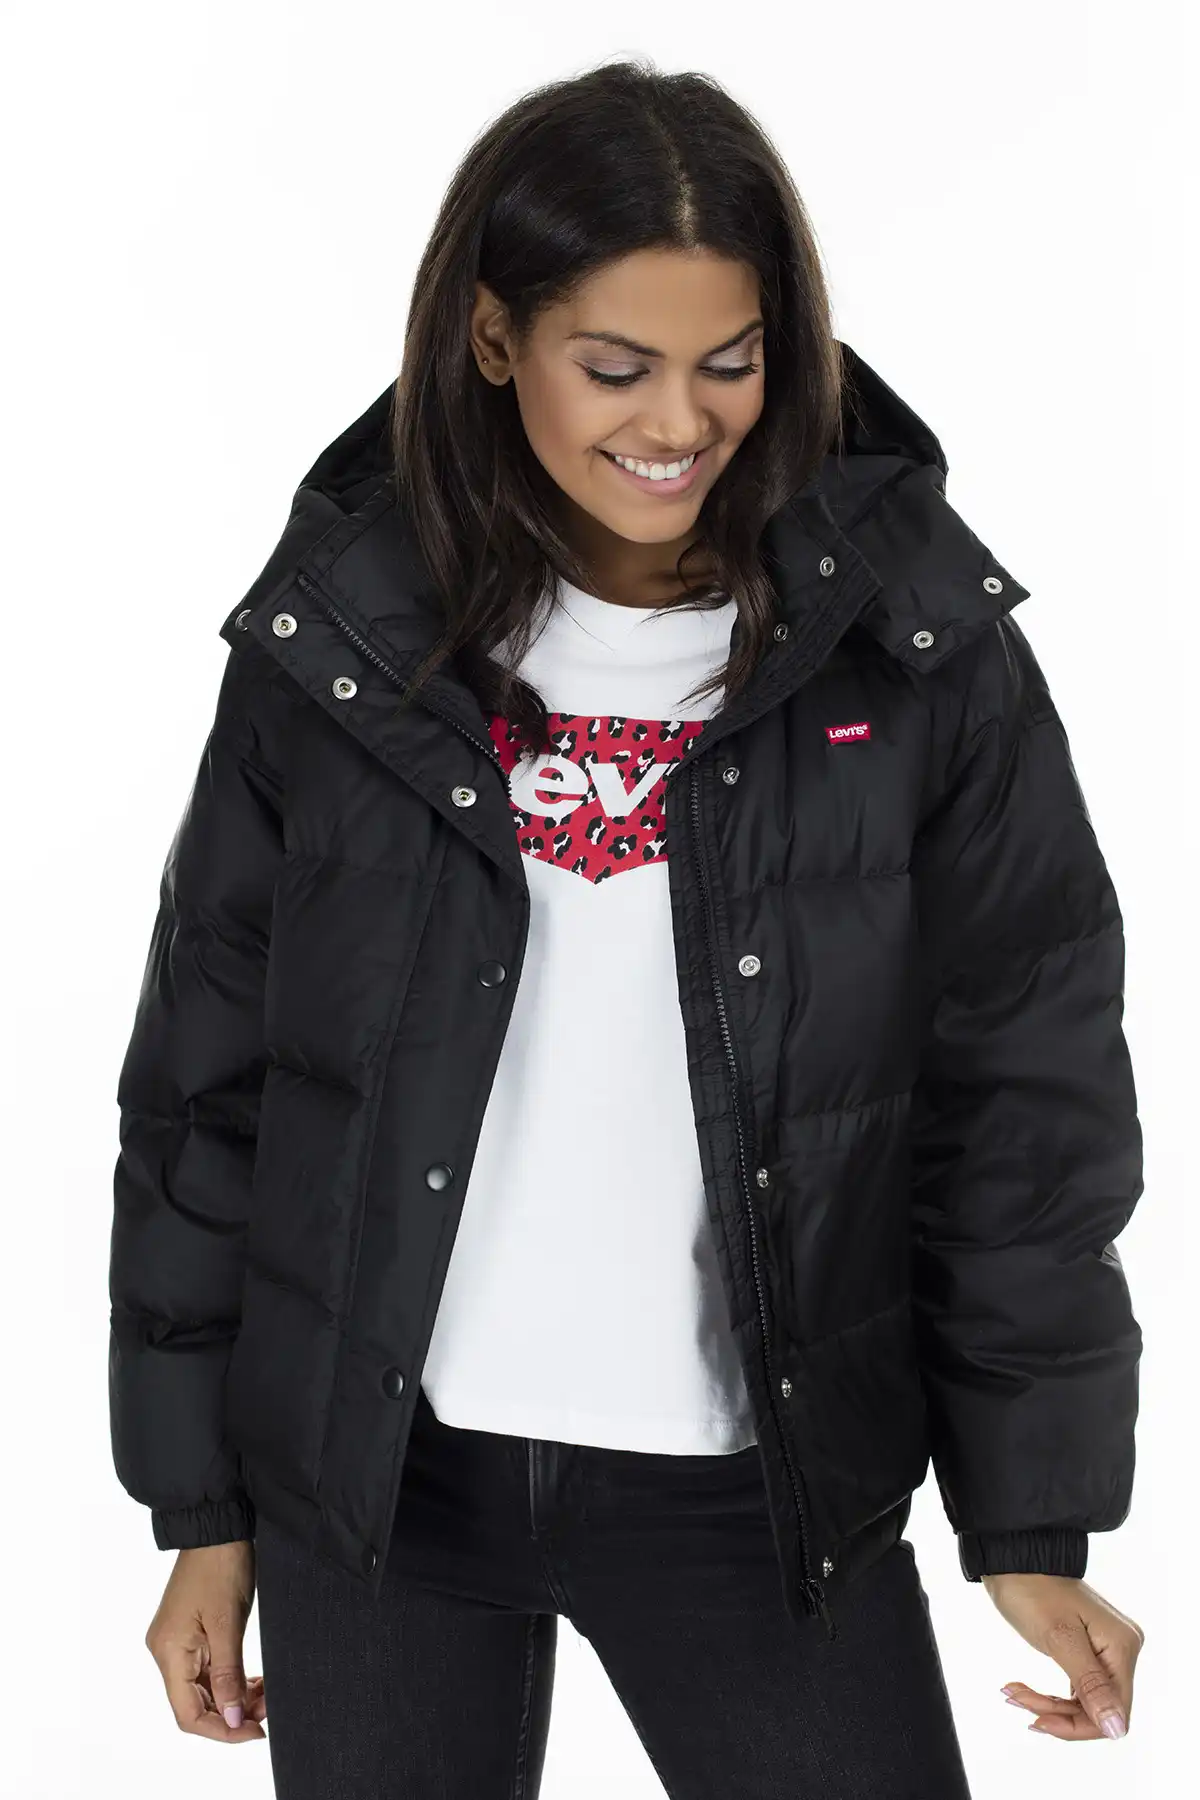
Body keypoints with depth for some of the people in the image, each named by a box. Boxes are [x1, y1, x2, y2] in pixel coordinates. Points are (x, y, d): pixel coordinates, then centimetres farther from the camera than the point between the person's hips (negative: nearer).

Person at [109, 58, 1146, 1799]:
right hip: (378, 1474, 1)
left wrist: (1034, 1512, -3)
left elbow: (1026, 1087, -2)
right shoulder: (342, 639, -4)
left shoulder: (917, 644, -6)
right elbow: (203, 1081, 3)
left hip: (765, 1486, -1)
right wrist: (201, 1509, 4)